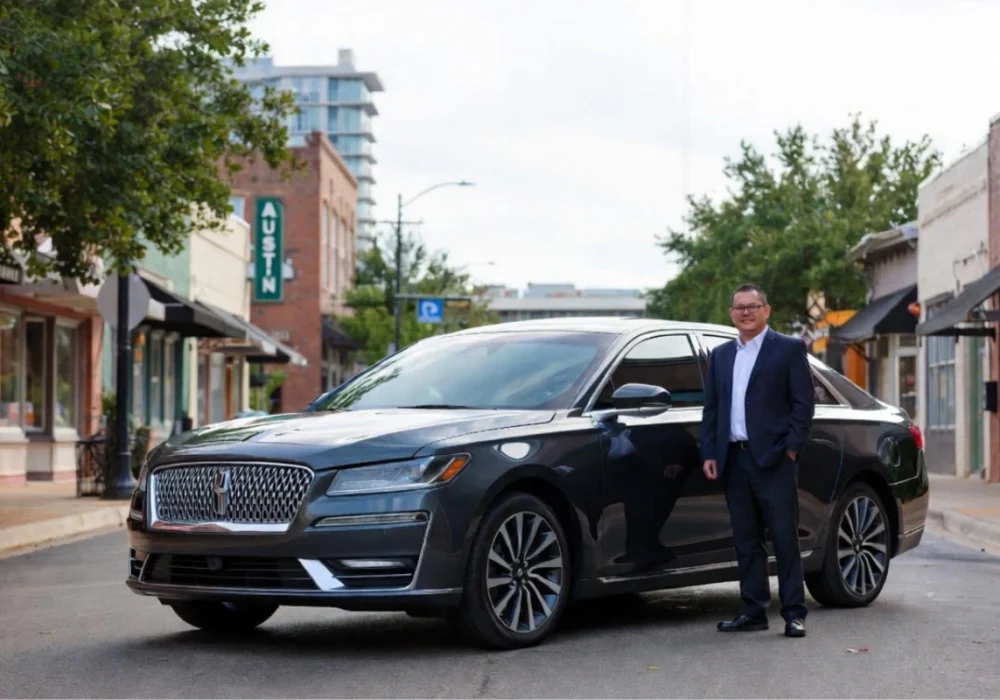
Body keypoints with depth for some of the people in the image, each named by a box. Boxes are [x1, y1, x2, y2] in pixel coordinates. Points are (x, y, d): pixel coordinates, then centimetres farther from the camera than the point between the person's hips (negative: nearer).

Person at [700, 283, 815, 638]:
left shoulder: (789, 349, 2)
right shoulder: (720, 355, 17)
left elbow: (803, 403, -3)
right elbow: (711, 409, 16)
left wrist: (791, 447, -11)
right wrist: (709, 454, 6)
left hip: (773, 459, -5)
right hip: (734, 460, 5)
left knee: (785, 538, -4)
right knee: (746, 541, 8)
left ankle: (794, 613, 1)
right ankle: (753, 611, 14)